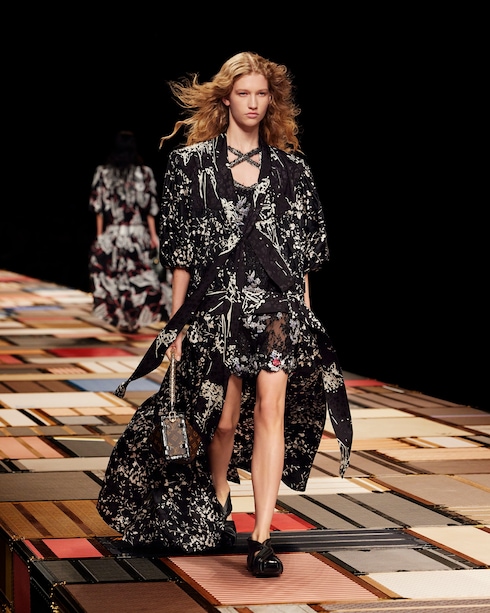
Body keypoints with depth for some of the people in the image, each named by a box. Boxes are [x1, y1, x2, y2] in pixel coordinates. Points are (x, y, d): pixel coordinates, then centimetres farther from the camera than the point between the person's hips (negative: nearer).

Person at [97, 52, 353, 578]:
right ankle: (218, 508, 33)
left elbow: (305, 252, 11)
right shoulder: (192, 163, 4)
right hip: (216, 302, -1)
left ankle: (261, 539, -11)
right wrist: (177, 322, 1)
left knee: (271, 410, -12)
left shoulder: (291, 168, 9)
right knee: (224, 420, 5)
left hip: (277, 302, 1)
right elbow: (180, 252, 4)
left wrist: (306, 315, 8)